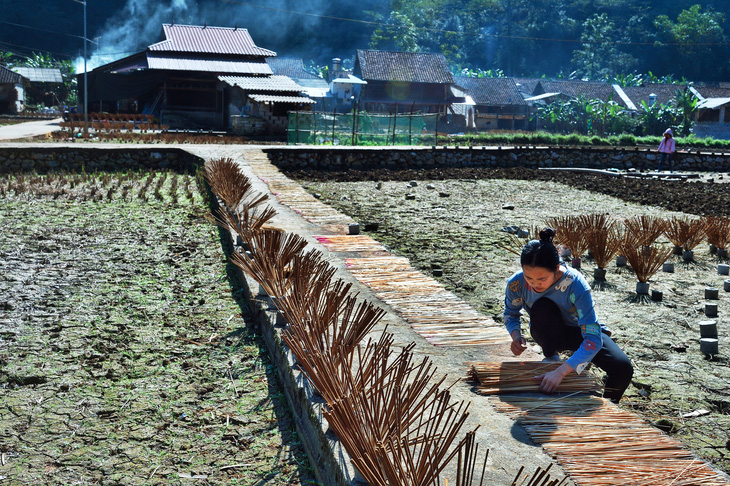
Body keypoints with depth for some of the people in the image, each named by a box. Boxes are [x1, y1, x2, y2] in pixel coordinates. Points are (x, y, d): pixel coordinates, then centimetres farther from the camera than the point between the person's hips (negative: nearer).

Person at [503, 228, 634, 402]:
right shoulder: (517, 283, -27)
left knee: (623, 369, -25)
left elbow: (593, 340, -38)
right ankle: (550, 358, -9)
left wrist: (561, 372, -47)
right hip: (549, 333, 1)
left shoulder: (575, 285, -36)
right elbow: (510, 314, -2)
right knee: (542, 307, -35)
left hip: (580, 331, -1)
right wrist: (516, 335, -25)